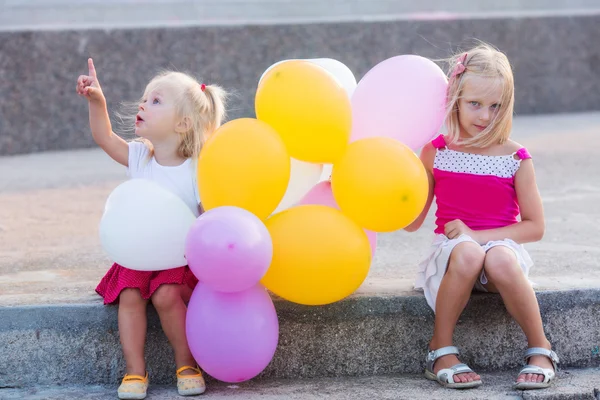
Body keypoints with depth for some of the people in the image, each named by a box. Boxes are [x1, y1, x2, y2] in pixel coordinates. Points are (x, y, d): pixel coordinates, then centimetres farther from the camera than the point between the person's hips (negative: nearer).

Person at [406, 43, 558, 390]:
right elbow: (412, 222, 7)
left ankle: (541, 350, -19)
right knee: (467, 254, -36)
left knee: (500, 259, -37)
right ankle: (442, 350, -22)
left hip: (501, 246, 0)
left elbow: (535, 227, -2)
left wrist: (478, 235, -12)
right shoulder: (436, 152, 4)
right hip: (452, 251, 1)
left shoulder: (515, 159, -1)